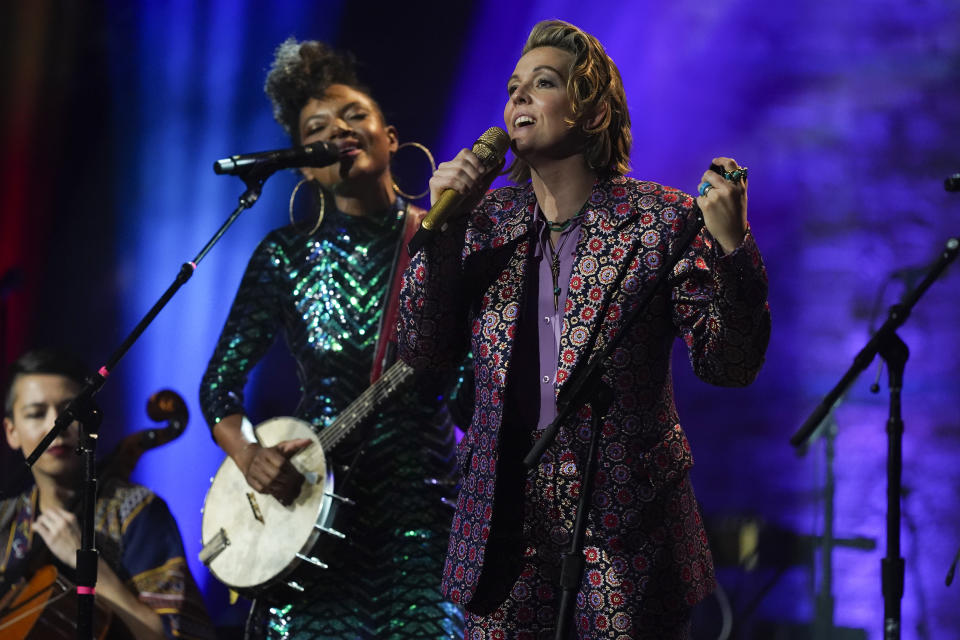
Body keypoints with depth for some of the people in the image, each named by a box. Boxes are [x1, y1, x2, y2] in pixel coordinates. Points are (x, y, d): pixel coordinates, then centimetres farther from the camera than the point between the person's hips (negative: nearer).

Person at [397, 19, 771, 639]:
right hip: (504, 528, 3)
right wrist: (446, 222, -6)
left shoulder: (665, 218, -5)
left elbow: (729, 364, -9)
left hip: (625, 531, -3)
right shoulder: (487, 218, 7)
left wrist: (732, 245, -24)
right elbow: (423, 350, 3)